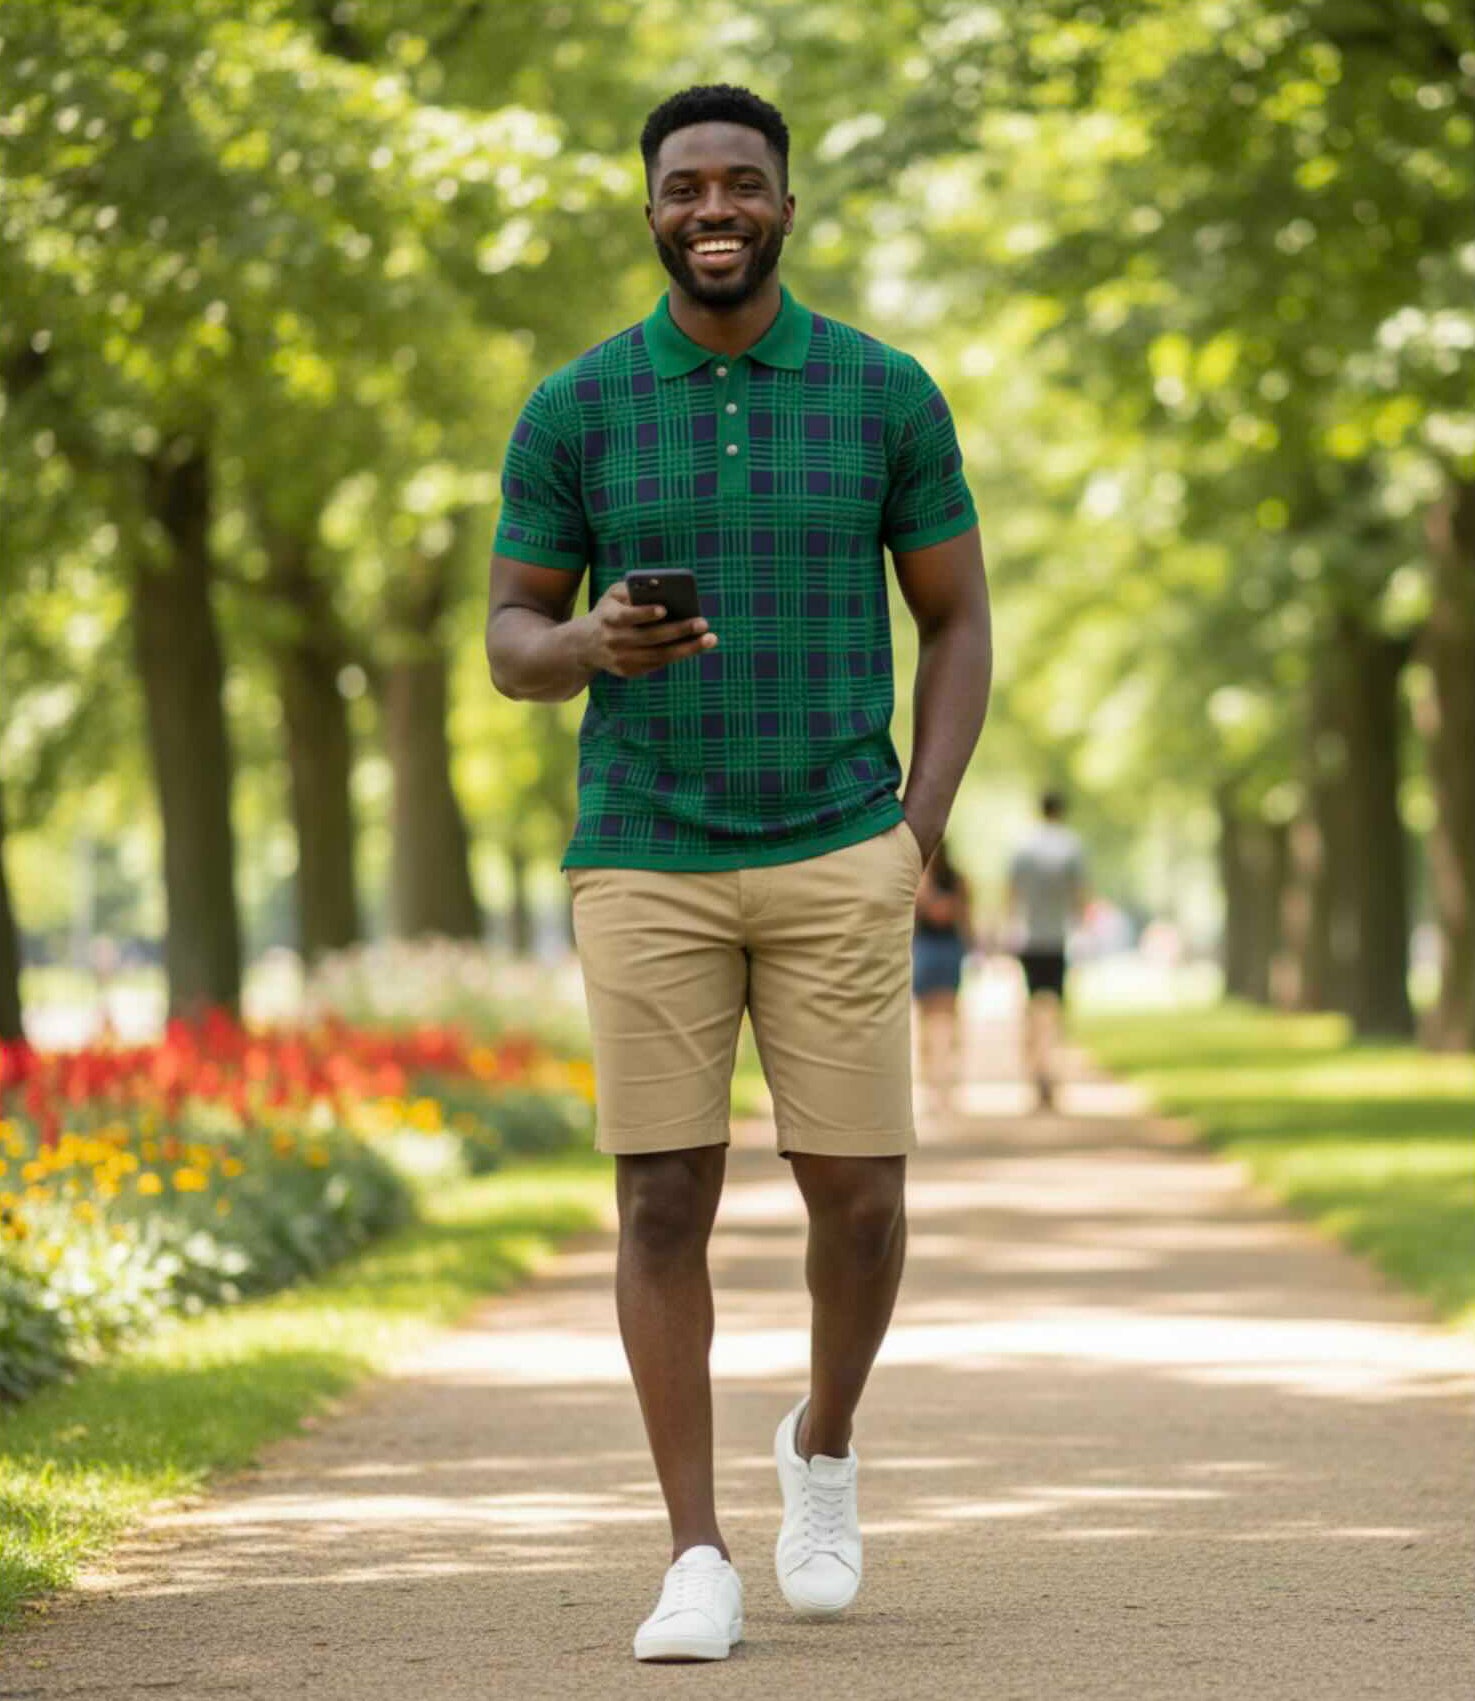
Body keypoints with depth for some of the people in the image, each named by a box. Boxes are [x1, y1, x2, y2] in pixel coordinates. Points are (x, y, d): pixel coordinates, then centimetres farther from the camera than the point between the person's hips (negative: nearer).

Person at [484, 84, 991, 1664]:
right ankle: (697, 1561, 2)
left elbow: (957, 622, 8)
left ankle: (823, 1444, 28)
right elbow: (511, 646, 4)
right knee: (663, 1203, -5)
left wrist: (917, 838, -4)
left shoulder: (887, 393, 0)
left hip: (835, 860, 0)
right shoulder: (573, 409, -1)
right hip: (645, 864, 0)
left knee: (858, 1198, -2)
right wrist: (590, 646, -21)